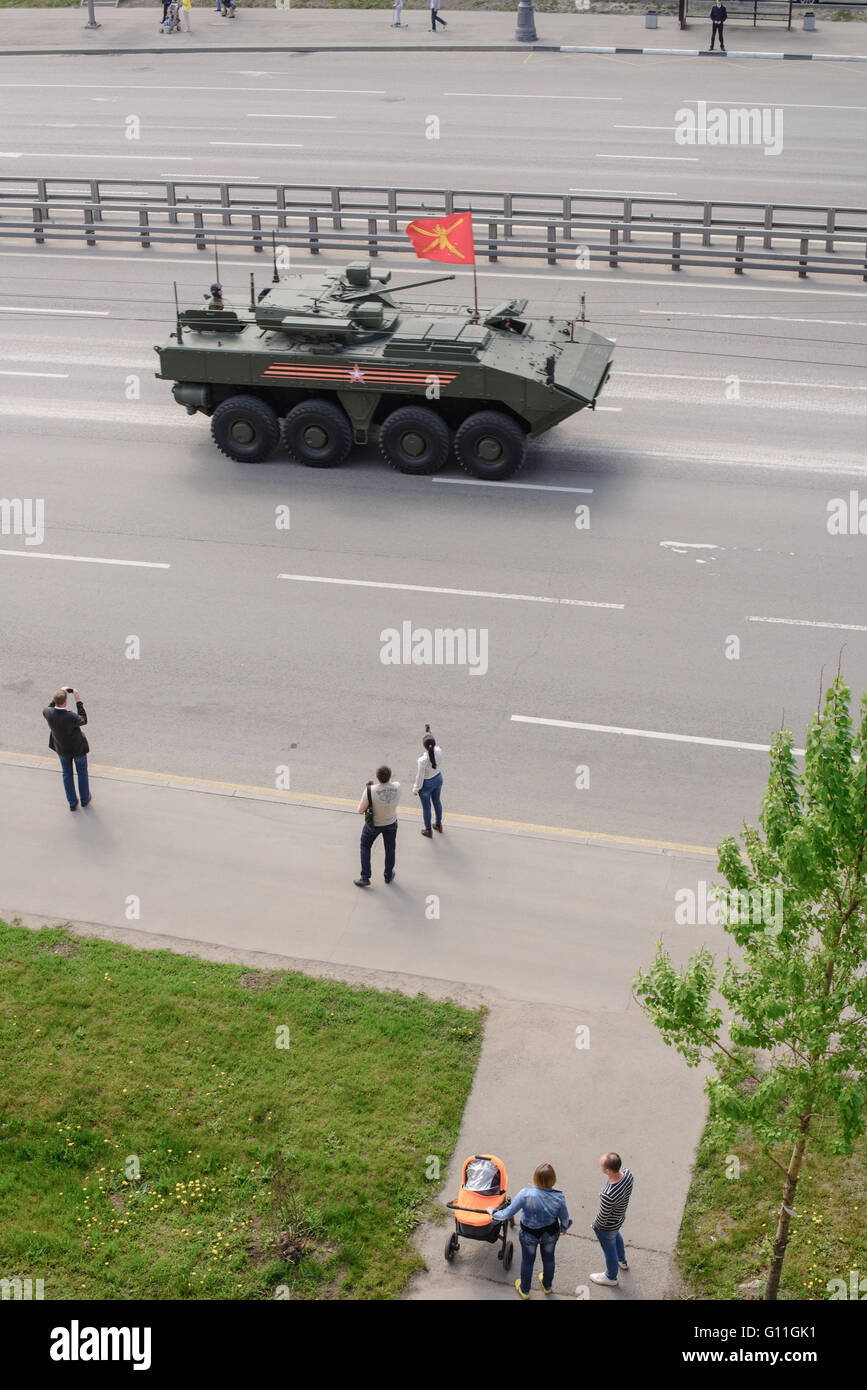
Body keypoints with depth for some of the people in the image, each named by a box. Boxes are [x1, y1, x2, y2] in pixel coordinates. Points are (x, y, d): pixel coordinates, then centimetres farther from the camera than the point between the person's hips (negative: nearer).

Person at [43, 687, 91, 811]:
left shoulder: (47, 712, -31)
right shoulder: (71, 717, -42)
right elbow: (83, 720, -18)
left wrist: (60, 694, -9)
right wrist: (78, 701, -20)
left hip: (62, 748, 3)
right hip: (78, 747, -3)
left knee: (67, 773, 26)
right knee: (82, 771, 25)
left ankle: (72, 803, 38)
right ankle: (85, 798, 45)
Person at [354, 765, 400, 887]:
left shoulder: (370, 791, -38)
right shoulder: (397, 787, -27)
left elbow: (360, 811, -25)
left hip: (374, 823, -2)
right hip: (391, 822, 2)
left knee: (365, 846, 24)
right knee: (390, 848, 25)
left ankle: (365, 878, 26)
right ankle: (388, 876, 44)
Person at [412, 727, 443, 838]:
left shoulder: (423, 761, -39)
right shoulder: (439, 752, -27)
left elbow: (420, 777, -24)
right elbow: (436, 745, 1)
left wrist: (415, 790, -7)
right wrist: (430, 734, 11)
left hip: (426, 784, -5)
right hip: (438, 779, 5)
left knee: (426, 807, 20)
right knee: (437, 802, 30)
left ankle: (429, 831, 40)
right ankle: (439, 824, 52)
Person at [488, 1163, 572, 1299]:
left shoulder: (525, 1194, -34)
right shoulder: (558, 1197, -29)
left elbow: (507, 1213, -26)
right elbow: (565, 1219, -12)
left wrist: (493, 1212, -5)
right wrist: (564, 1228, 12)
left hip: (529, 1235, -1)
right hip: (551, 1234, 1)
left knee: (527, 1261, 25)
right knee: (548, 1258, 29)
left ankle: (524, 1290, 49)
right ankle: (547, 1286, 56)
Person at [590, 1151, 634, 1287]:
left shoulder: (608, 1196, -47)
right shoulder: (627, 1173, -26)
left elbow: (603, 1217, -28)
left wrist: (595, 1225, -7)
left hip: (607, 1226, -7)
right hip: (620, 1217, 7)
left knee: (609, 1250, 23)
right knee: (616, 1236, 38)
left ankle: (611, 1278, 51)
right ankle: (622, 1261, 65)